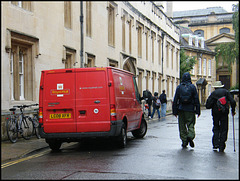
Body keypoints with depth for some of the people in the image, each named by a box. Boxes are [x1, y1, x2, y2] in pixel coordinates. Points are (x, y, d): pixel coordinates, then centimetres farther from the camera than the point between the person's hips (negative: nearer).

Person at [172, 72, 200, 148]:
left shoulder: (179, 87, 4)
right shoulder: (192, 87, 1)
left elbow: (175, 100, 3)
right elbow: (196, 99, 0)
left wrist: (175, 111, 6)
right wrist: (198, 110, 3)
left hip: (181, 109, 1)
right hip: (190, 109, -1)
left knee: (182, 125, 8)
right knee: (191, 124, 4)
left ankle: (184, 141, 9)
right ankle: (190, 136, -21)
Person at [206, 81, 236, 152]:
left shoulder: (213, 93, 3)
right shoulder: (226, 92, 5)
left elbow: (208, 106, -4)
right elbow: (233, 102, -7)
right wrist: (233, 111, 5)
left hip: (215, 112, 0)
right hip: (224, 113, 0)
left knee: (216, 128, 16)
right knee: (224, 129, 5)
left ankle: (216, 143, 3)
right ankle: (221, 147, 2)